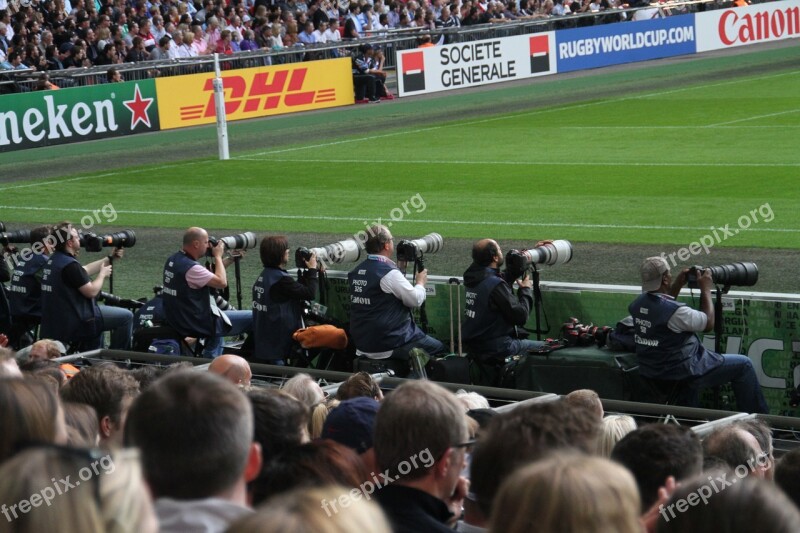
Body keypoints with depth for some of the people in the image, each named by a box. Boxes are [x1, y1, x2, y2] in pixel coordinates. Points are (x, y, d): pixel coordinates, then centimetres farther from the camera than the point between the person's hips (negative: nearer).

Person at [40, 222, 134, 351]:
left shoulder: (54, 259, 9)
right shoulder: (69, 265, -22)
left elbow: (84, 271, 20)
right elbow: (91, 291, -20)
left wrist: (110, 258, 22)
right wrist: (103, 274, -3)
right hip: (72, 324, -10)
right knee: (126, 316, -5)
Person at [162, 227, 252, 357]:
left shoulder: (173, 260, 6)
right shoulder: (190, 267, -25)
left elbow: (210, 276, 17)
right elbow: (222, 282, -20)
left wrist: (228, 260, 13)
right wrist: (218, 256, -7)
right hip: (196, 323, -10)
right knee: (252, 318, -7)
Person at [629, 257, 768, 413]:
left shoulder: (637, 304, -4)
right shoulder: (675, 311, -28)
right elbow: (708, 324, -11)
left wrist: (678, 284, 12)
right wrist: (706, 289, -4)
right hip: (683, 373, -8)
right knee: (743, 365, 5)